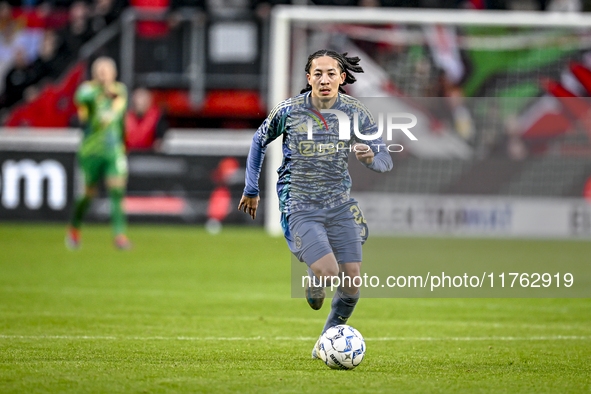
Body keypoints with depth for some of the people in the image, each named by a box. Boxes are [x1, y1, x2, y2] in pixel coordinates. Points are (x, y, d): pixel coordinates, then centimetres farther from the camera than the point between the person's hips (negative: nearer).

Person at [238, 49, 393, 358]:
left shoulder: (356, 113, -3)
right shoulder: (288, 111, -7)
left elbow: (385, 162, -4)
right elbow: (259, 141, 11)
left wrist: (370, 156, -29)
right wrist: (251, 190, 12)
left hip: (340, 205, 3)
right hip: (299, 206, -3)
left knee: (352, 280, -5)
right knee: (327, 270, -22)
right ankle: (313, 281, 17)